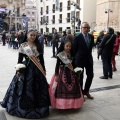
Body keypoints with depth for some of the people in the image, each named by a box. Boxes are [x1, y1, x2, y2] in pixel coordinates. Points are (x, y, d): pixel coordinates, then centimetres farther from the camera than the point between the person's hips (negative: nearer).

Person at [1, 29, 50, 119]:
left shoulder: (38, 46, 7)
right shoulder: (23, 46, 0)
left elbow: (41, 58, 10)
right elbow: (20, 59, 0)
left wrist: (43, 70, 9)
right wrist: (18, 70, -7)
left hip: (37, 69, 2)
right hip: (26, 68, -2)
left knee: (38, 87, 6)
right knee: (25, 87, 0)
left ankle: (38, 107, 21)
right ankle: (23, 107, 16)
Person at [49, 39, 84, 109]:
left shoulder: (71, 54, 5)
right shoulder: (60, 55, -7)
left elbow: (73, 64, 12)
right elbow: (57, 65, -5)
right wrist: (56, 75, -8)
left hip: (71, 73, 4)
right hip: (62, 73, -4)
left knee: (72, 88, 4)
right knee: (62, 88, -6)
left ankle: (72, 103, 19)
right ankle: (62, 104, 6)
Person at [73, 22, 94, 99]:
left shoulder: (91, 37, 4)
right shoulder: (77, 37, -11)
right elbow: (74, 49, -6)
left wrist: (89, 54, 10)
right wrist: (75, 59, -4)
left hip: (89, 59, 5)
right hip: (80, 60, -5)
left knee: (90, 75, 8)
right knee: (80, 77, 6)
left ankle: (86, 91, 27)